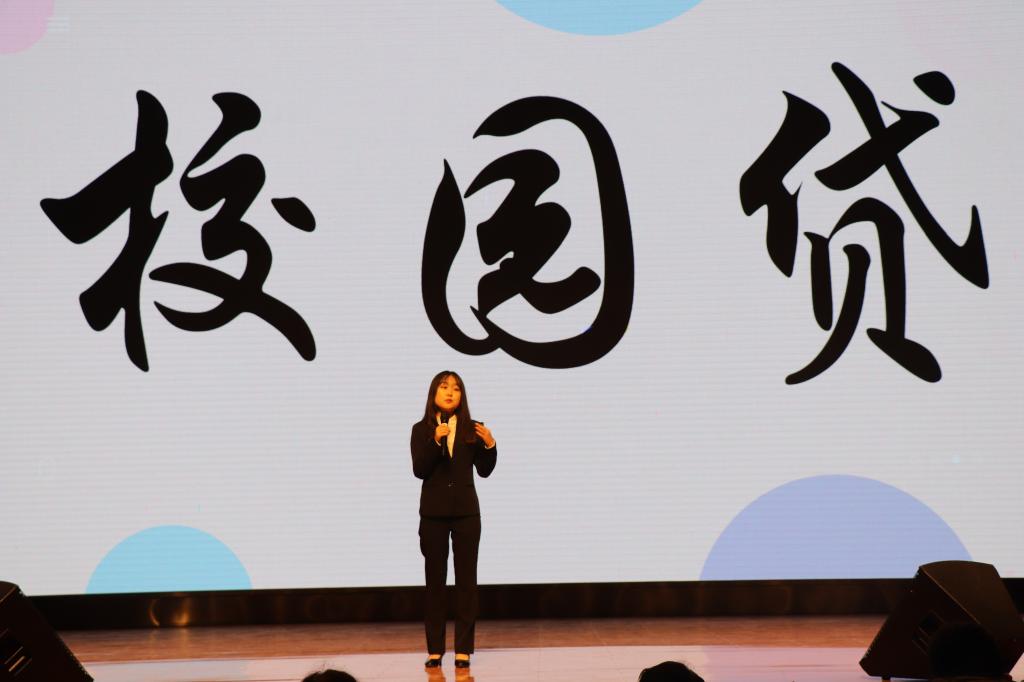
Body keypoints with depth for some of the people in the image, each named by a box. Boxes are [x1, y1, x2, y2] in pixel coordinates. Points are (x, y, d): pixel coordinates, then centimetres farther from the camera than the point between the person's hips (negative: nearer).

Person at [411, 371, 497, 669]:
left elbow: (484, 470, 2)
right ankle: (435, 650, 6)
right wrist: (436, 441, -25)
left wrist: (490, 445, -15)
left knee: (466, 579, 0)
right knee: (435, 580, 3)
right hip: (433, 513, -1)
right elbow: (419, 470, -11)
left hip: (466, 511, 1)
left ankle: (463, 650, 2)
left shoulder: (471, 429, 2)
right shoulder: (421, 429, 0)